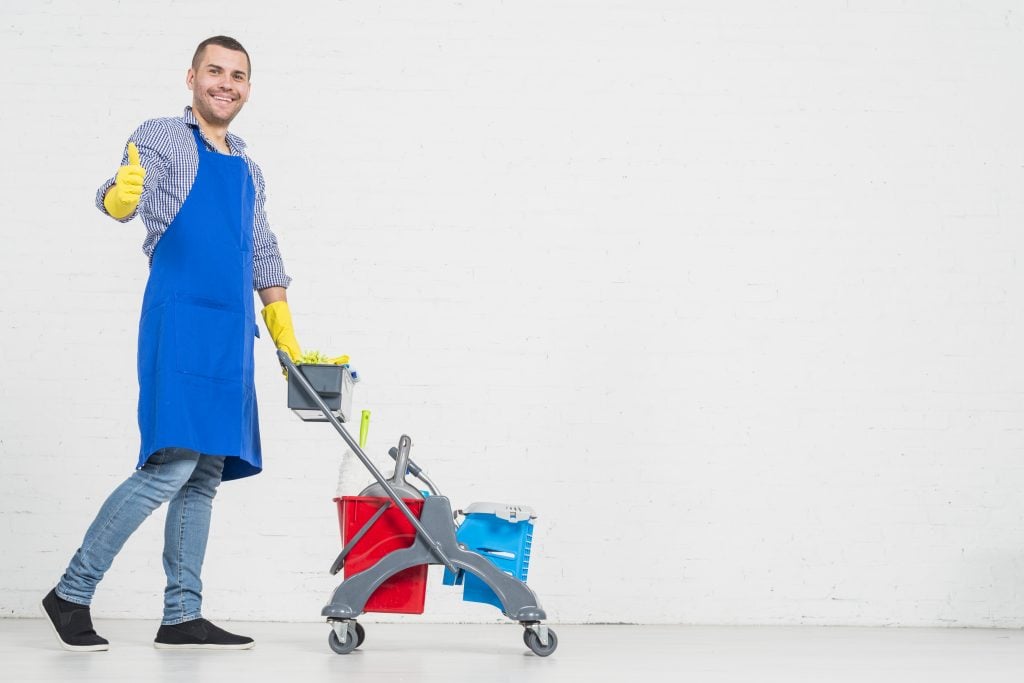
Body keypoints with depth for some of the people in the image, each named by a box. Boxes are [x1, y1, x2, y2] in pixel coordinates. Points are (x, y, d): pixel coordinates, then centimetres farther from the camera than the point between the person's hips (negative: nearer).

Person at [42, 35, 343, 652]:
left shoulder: (249, 171, 23)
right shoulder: (161, 138, 3)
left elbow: (265, 260, 27)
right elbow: (124, 197, -16)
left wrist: (289, 344, 22)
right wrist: (120, 196, -41)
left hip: (233, 334, 7)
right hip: (180, 319, -7)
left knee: (204, 478, 5)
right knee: (171, 467, -16)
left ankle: (183, 616, 7)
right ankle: (72, 593, -6)